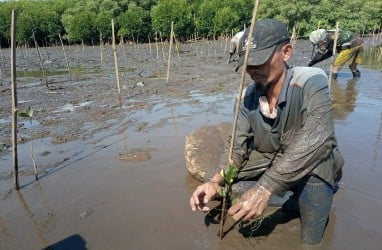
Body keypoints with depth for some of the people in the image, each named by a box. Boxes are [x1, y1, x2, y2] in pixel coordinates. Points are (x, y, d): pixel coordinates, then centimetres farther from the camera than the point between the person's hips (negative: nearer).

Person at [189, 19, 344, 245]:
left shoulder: (311, 81, -24)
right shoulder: (249, 97, -7)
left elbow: (316, 140, -38)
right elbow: (238, 147, -7)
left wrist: (265, 188, -45)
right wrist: (215, 181, -27)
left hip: (313, 171, -5)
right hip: (268, 168, 5)